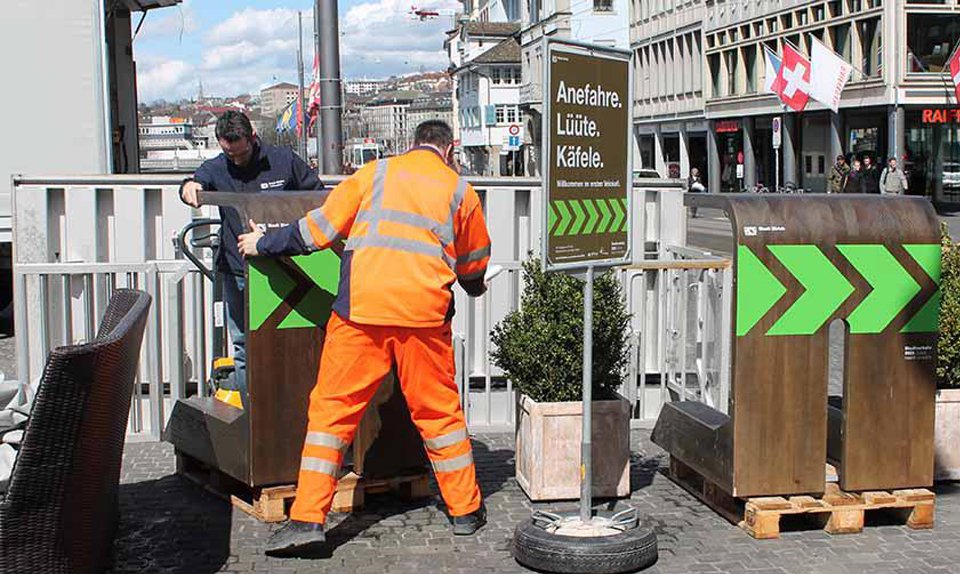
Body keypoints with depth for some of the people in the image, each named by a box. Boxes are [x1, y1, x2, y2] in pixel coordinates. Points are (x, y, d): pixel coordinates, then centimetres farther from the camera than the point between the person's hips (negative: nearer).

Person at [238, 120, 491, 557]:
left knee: (331, 409, 4)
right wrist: (476, 288, 49)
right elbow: (474, 267, 26)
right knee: (439, 412, 14)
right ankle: (465, 509, 24)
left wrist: (263, 244, 23)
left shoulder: (375, 173, 13)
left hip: (360, 308, -1)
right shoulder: (460, 190, 16)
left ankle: (307, 518, -1)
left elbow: (319, 228, 9)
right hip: (424, 312, 1)